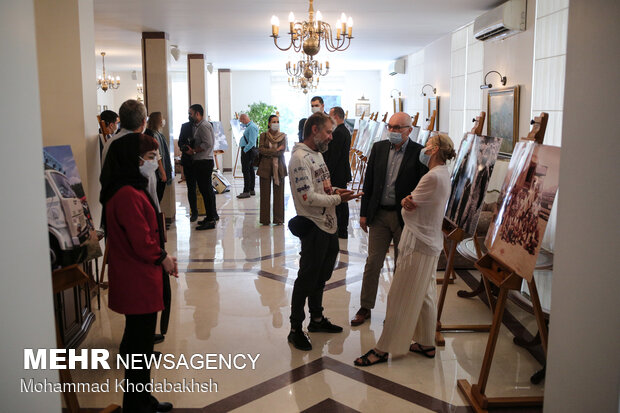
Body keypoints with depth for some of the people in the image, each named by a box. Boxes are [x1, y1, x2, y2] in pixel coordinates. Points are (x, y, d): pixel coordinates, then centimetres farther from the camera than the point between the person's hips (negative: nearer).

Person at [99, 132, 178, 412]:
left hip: (137, 279, 11)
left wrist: (162, 256, 4)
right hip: (138, 282, -11)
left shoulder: (131, 190, 10)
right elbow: (142, 242, -24)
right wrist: (163, 258, -7)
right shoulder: (128, 195, -24)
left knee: (139, 340, 21)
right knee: (139, 344, 4)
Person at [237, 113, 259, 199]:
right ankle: (251, 190, 21)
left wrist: (245, 150, -20)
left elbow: (251, 142, -24)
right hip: (247, 150, 11)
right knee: (250, 170, 14)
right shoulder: (249, 126, 14)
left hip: (247, 150, -11)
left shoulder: (252, 127, -17)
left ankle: (246, 192, -10)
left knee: (246, 171, -10)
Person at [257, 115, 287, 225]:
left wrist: (268, 152, -7)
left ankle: (278, 219, 7)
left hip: (279, 166, 0)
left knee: (279, 193, 0)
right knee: (265, 193, 0)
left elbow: (282, 151, -4)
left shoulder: (283, 136, 8)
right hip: (265, 166, 0)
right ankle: (265, 219, 6)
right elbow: (260, 150, -6)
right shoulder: (263, 135, 8)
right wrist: (276, 150, -9)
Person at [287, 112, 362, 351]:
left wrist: (333, 190, 3)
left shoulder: (317, 154, 13)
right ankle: (295, 329, 14)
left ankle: (317, 319, 37)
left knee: (320, 276, 21)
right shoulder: (300, 159, -18)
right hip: (313, 227, -10)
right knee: (307, 278, 0)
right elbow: (309, 198, -24)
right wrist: (339, 199, -18)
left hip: (328, 225, 10)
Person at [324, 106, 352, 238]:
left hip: (336, 174, -10)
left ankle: (338, 231, -1)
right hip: (343, 173, 10)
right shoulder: (346, 131, 14)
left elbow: (334, 156, -21)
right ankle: (343, 231, 21)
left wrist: (328, 173, -18)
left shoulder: (338, 133, -17)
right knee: (342, 202, 14)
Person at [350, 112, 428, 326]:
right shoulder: (378, 148, 4)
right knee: (372, 263, 7)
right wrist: (364, 213, 6)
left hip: (404, 217, -3)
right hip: (379, 214, 3)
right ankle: (365, 308, 20)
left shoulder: (419, 153, -8)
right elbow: (368, 182, 8)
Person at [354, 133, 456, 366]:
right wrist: (407, 202, -13)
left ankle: (383, 349, 8)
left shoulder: (433, 177, -22)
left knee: (400, 299, -2)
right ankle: (426, 343, 29)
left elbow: (408, 208, -15)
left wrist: (406, 202, 5)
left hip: (418, 245, -10)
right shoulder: (444, 173, 10)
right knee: (425, 296, 18)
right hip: (431, 243, 10)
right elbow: (416, 204, 7)